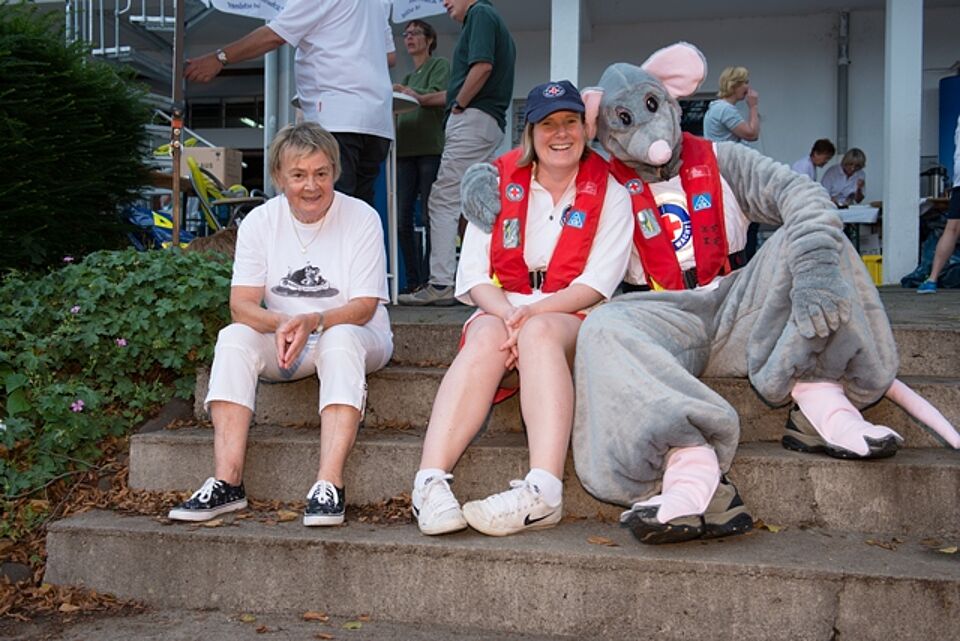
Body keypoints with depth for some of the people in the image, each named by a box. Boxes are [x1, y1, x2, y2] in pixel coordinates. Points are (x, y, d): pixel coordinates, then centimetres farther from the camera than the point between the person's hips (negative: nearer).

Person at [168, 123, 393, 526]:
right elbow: (241, 304, -9)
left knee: (341, 339, -37)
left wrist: (312, 321, -33)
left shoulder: (361, 218, -10)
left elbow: (364, 307, -14)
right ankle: (227, 482, -31)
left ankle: (329, 486, -44)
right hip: (282, 341, 3)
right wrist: (281, 325, -32)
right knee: (234, 338, -26)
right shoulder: (260, 221, -2)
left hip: (354, 336, -3)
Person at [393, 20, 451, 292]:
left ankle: (430, 281, -10)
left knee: (429, 217, -9)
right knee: (403, 219, -2)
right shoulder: (407, 77, 28)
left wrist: (408, 93, -21)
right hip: (405, 150, 6)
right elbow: (399, 108, 20)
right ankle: (412, 282, 2)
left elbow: (440, 96, -10)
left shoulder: (440, 65, 9)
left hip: (431, 149, -6)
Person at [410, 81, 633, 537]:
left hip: (572, 316, -1)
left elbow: (597, 282, -4)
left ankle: (543, 491, -52)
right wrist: (507, 314, -18)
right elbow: (473, 274, 3)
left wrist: (532, 314, -20)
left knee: (540, 332, -36)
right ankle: (430, 482, -47)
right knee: (487, 337, -34)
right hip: (500, 309, 2)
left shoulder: (609, 191, 7)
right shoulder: (500, 181, 11)